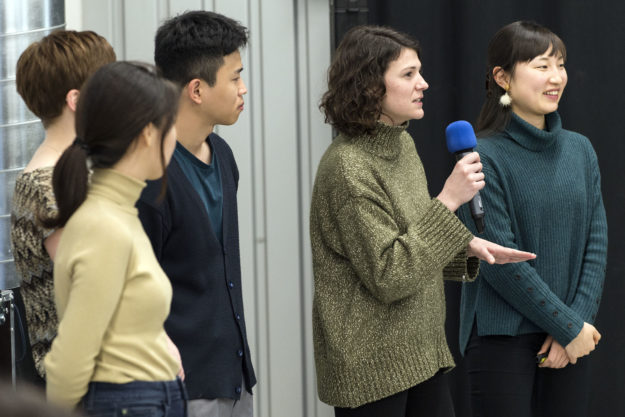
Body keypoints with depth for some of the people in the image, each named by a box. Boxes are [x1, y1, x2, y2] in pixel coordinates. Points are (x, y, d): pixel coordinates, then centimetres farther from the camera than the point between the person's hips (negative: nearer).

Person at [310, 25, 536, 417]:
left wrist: (468, 248, 2)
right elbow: (388, 276, -23)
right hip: (371, 366, -8)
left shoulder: (402, 145, 8)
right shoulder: (348, 167, -18)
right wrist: (449, 200, -23)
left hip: (422, 352, 8)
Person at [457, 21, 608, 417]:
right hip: (501, 338, -5)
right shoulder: (485, 158, -10)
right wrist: (569, 326, -12)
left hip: (571, 339, 5)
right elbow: (500, 262, -14)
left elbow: (596, 243, 5)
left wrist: (579, 320, -8)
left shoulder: (580, 150, 7)